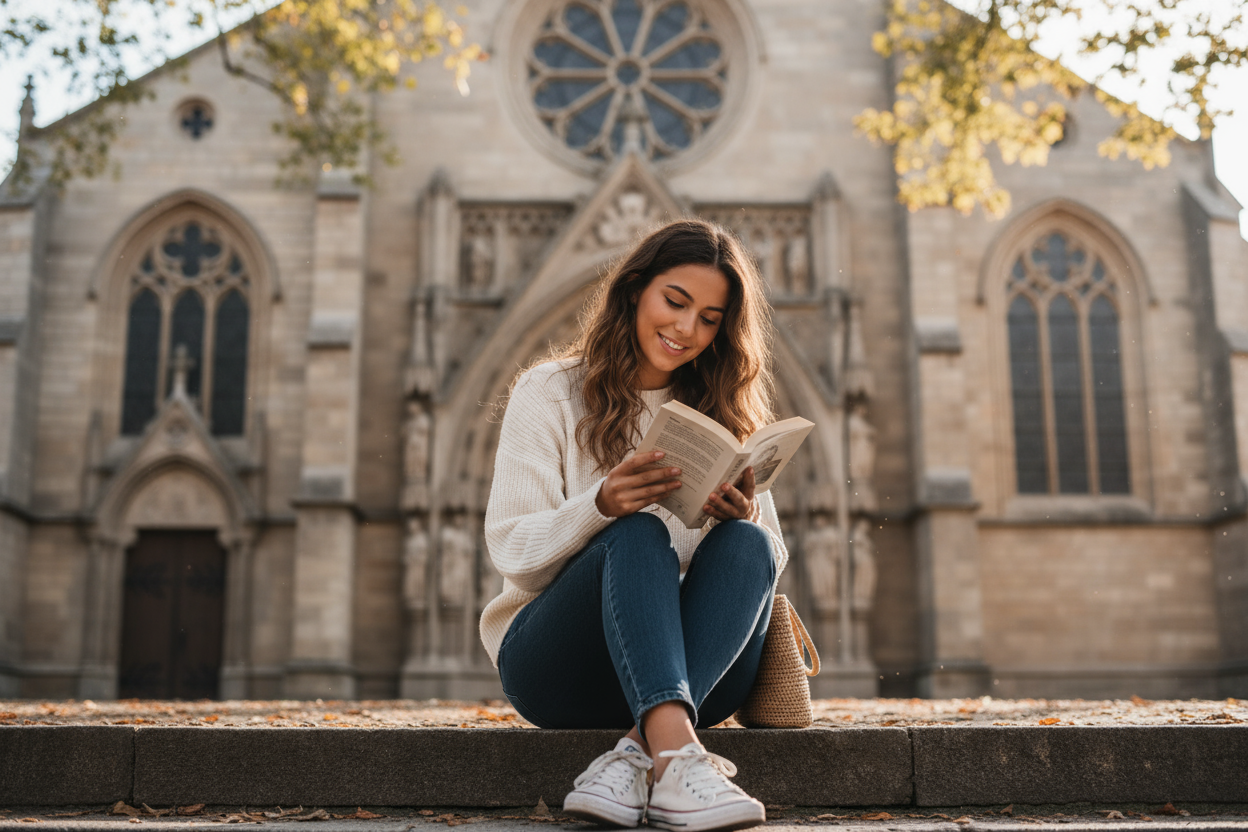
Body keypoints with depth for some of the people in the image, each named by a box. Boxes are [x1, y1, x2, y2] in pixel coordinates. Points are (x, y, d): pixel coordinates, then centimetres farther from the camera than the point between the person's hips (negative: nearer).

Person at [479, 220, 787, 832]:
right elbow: (512, 553, -7)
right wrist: (600, 505, -26)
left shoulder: (722, 418, 14)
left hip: (686, 677, 3)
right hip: (551, 661, -3)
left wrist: (744, 518, -19)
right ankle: (676, 760, -50)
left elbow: (773, 554, 5)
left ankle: (636, 757, -40)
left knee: (745, 545, -26)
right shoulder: (549, 393, 4)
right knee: (638, 535, -31)